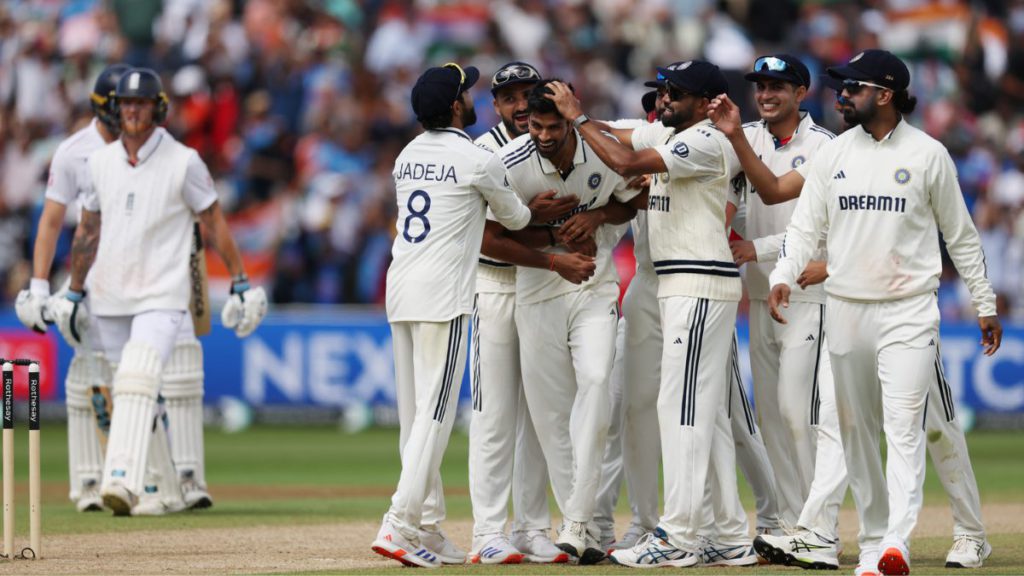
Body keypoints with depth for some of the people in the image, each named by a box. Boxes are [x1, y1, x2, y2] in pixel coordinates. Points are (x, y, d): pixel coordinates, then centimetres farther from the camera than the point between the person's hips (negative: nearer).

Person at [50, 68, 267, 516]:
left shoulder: (183, 163, -4)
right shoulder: (100, 162, 8)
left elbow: (214, 224, 1)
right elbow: (88, 231, 18)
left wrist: (240, 284, -3)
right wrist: (73, 293, 19)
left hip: (162, 297, -5)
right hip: (109, 300, 5)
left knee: (138, 383, -23)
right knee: (127, 392, 10)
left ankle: (123, 483, -35)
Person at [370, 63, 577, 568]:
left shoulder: (408, 157, 14)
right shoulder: (474, 160, -7)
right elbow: (513, 217, 7)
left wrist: (527, 209, 29)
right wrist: (533, 212, 30)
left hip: (400, 293, 8)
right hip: (442, 296, -8)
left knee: (414, 415, 9)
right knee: (434, 412, -9)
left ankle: (428, 531, 11)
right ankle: (400, 525, -17)